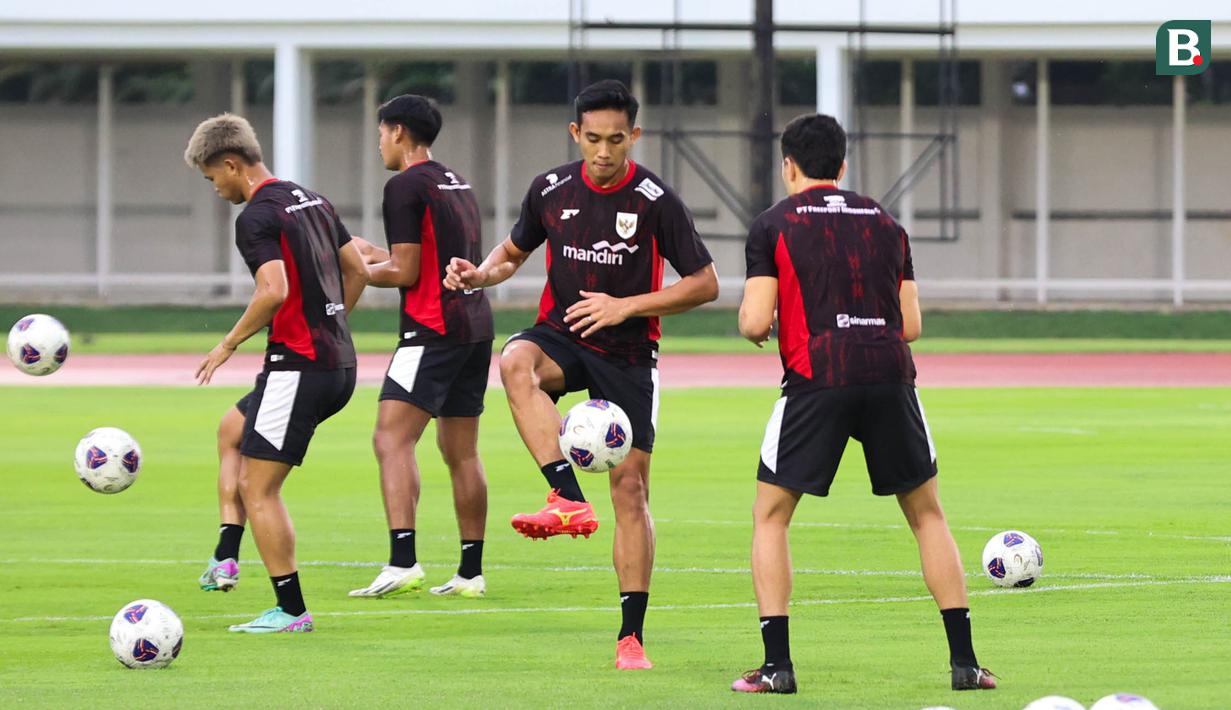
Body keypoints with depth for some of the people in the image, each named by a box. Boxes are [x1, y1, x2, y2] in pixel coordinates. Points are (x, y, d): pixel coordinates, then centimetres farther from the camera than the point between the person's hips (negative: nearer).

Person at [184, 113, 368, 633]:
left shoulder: (256, 217, -14)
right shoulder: (311, 201, 13)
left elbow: (274, 291, -26)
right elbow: (357, 270, 18)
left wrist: (228, 345, -13)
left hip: (298, 365, -10)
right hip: (338, 364, 10)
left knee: (259, 489, -4)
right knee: (234, 428, 27)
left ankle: (291, 610, -4)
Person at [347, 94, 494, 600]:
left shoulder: (405, 186, -8)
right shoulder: (457, 185, 18)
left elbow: (405, 272, -12)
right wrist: (373, 255, 31)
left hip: (433, 327, -9)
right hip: (476, 325, 9)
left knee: (392, 439, -15)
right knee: (461, 451, 13)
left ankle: (403, 562, -28)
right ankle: (471, 573, 14)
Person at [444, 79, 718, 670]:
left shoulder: (654, 201, -9)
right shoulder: (551, 190, 0)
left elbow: (705, 284, -5)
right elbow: (515, 250, 19)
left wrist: (626, 306, -15)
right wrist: (481, 274, -4)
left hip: (627, 355, -2)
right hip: (562, 337, 2)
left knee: (630, 486, -5)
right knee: (515, 361, -35)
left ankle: (631, 636, 3)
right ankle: (569, 500, -43)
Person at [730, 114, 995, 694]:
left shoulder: (773, 226, 7)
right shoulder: (884, 223, 18)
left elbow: (755, 323, -1)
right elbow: (911, 325, 15)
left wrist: (748, 321, 22)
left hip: (816, 381, -3)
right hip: (890, 376, 3)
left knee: (770, 516, 11)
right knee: (927, 515, 16)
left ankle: (777, 664, 0)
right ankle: (964, 661, 9)